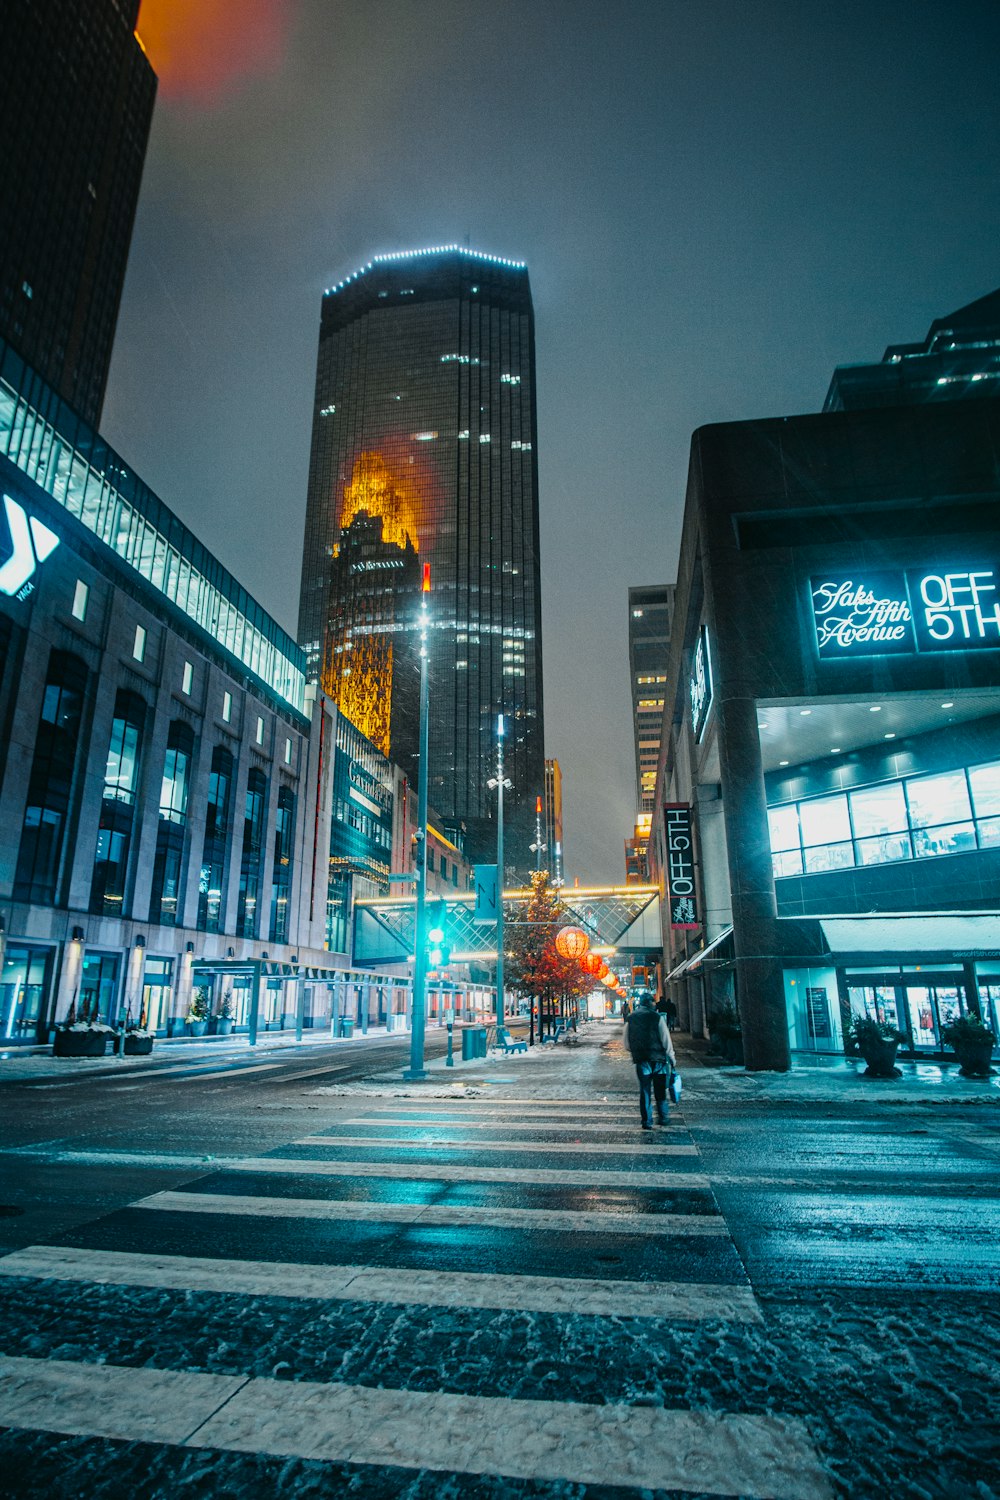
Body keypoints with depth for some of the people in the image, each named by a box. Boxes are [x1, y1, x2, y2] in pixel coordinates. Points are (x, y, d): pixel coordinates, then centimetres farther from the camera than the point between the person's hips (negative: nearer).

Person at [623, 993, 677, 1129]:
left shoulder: (630, 1019, 2)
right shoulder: (657, 1017, -8)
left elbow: (627, 1043, 6)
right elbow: (666, 1040, -7)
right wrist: (672, 1058, 3)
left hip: (641, 1061, 2)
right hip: (659, 1059, -2)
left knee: (645, 1091, 9)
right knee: (660, 1090, 14)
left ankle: (646, 1121, 10)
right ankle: (663, 1117, 21)